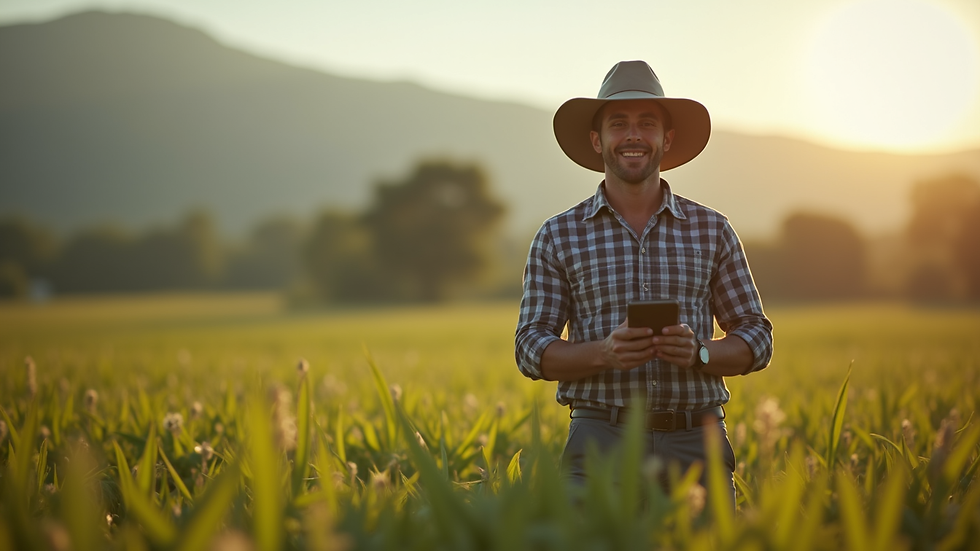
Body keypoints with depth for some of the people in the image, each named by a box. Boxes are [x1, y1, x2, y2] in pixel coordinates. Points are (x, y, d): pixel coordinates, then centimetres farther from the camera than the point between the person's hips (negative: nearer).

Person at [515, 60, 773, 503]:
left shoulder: (711, 230, 9)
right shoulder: (558, 236, 6)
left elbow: (755, 337, 10)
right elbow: (531, 348, 3)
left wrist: (698, 353, -11)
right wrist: (605, 352, -15)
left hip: (695, 441, 1)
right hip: (601, 438, -1)